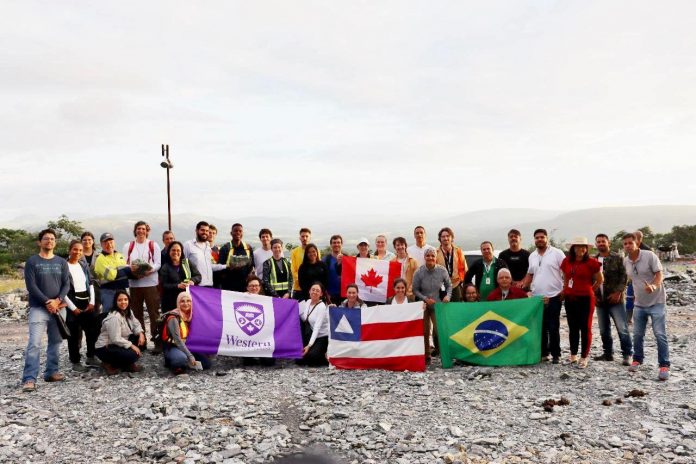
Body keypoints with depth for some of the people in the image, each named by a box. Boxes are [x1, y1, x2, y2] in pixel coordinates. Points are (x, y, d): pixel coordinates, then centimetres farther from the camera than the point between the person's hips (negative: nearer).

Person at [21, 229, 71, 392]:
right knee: (34, 343, -12)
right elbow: (31, 286, -7)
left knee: (56, 342, 8)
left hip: (58, 308, 4)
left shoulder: (62, 262, 10)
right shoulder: (32, 261, 0)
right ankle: (29, 379, -13)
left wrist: (57, 300, -12)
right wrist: (47, 302, -14)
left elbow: (66, 284, 4)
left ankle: (51, 372, 19)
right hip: (38, 308, -4)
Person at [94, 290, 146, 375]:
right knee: (133, 355, -26)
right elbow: (116, 339, -28)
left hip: (118, 344, 9)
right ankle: (109, 364, -2)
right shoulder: (114, 317, -26)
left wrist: (141, 333, -13)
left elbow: (136, 324, 9)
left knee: (141, 339, -5)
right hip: (105, 348, -9)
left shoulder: (128, 312, 3)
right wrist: (131, 346, -22)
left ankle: (128, 364, 5)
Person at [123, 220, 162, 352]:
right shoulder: (128, 246, 15)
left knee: (154, 313, -5)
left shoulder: (153, 245, 8)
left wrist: (150, 270, -17)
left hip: (151, 283, -3)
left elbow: (158, 264, 1)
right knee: (137, 313, 7)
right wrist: (131, 270, -12)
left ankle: (158, 341, -2)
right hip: (134, 283, 3)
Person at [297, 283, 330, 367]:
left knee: (310, 356, -27)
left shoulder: (322, 307, -20)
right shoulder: (307, 302, 2)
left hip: (323, 337, -7)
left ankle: (326, 357, 2)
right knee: (299, 360, -4)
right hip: (312, 335, 7)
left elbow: (317, 327, -26)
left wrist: (309, 345, -33)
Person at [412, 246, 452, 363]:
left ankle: (441, 352, 16)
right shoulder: (419, 272, -11)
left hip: (438, 305, 0)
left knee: (439, 329, -9)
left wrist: (448, 296, -12)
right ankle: (426, 356, 14)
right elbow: (415, 289, -4)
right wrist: (425, 299, -16)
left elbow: (449, 285, 6)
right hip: (423, 305, 0)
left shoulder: (442, 271, -8)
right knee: (424, 331, 1)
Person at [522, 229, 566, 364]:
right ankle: (543, 353, 18)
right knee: (540, 327, 9)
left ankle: (556, 355, 9)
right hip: (536, 297, 5)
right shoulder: (532, 256, 13)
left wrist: (565, 290, -11)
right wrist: (523, 287, 8)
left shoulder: (557, 253, -3)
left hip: (553, 297, -5)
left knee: (553, 328, 0)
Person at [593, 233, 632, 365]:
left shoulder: (617, 258, -2)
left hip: (615, 299, -5)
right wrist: (593, 294, 2)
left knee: (622, 328, -6)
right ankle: (608, 353, 22)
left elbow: (624, 277, -7)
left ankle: (627, 354, 2)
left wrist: (618, 292, -16)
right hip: (600, 300, 5)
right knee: (604, 330, 11)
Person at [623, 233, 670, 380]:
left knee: (660, 334, -7)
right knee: (637, 335, 12)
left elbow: (659, 274, -16)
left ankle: (664, 366, 2)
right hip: (639, 303, 5)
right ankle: (637, 360, 28)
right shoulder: (625, 261, 1)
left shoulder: (650, 256, -15)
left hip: (656, 302, -5)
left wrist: (654, 286, -34)